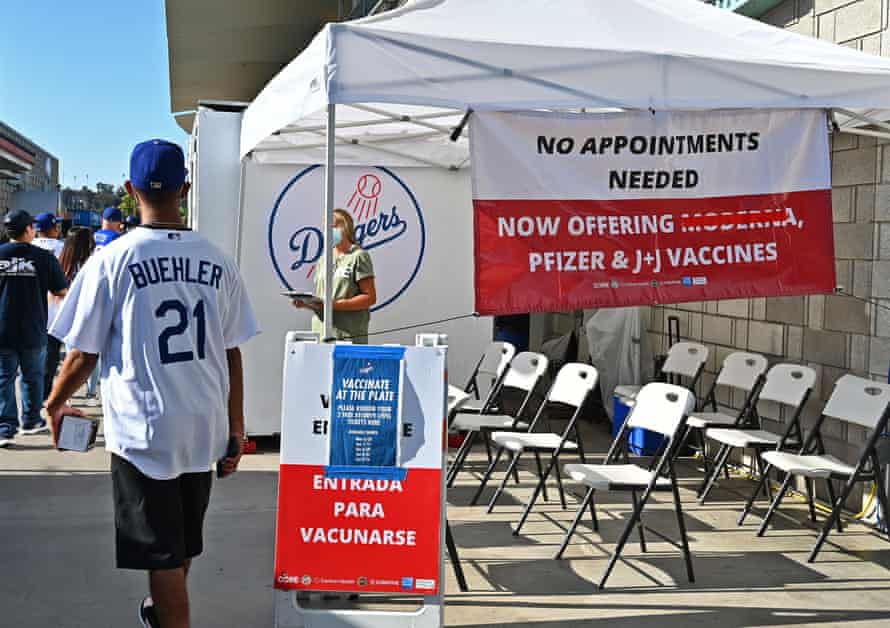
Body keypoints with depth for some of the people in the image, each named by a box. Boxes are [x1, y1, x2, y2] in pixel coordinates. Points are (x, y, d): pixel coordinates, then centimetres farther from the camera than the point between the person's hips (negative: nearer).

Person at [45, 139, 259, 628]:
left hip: (143, 431, -4)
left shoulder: (112, 260, -11)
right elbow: (233, 356, 2)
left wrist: (54, 405, 11)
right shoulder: (217, 262, 0)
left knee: (161, 552, 5)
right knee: (182, 543, 23)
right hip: (205, 430, 5)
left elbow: (82, 356, -7)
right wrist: (236, 429, 11)